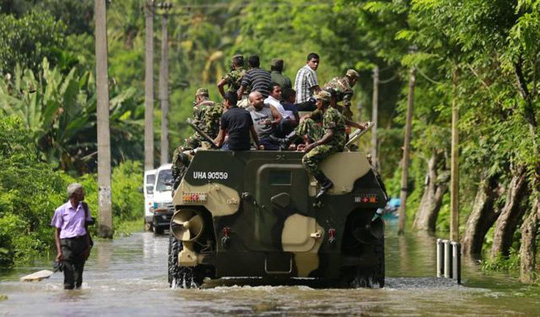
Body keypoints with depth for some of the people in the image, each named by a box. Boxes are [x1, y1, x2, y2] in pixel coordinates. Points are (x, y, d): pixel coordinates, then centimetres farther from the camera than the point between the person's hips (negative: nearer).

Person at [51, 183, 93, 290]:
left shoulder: (84, 208, 10)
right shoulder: (61, 210, -3)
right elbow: (57, 232, 0)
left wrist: (88, 246, 6)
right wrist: (59, 251, -8)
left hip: (81, 242, 4)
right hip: (67, 244, -4)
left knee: (78, 276, 7)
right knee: (69, 277, -10)